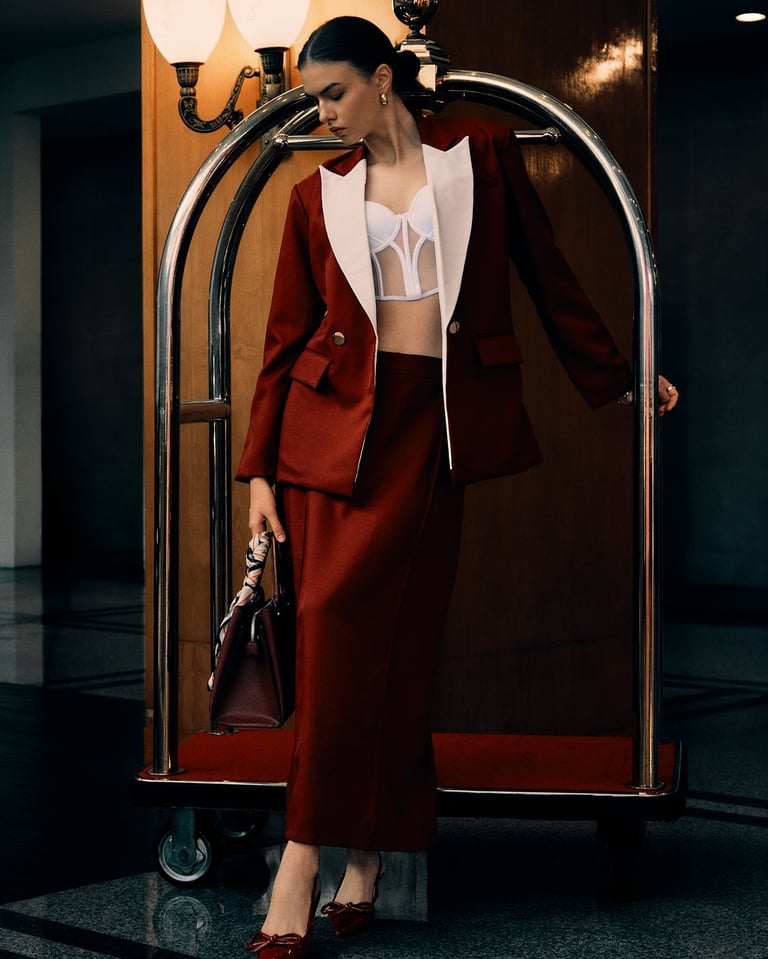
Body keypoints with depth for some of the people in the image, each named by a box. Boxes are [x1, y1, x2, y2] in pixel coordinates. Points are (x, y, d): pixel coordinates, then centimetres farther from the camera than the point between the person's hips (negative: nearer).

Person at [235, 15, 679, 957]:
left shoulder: (480, 151, 8)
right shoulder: (317, 194, 12)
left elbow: (547, 274, 14)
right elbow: (285, 337, 11)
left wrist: (618, 380, 18)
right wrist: (258, 470, 5)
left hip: (431, 418, -2)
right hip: (332, 417, 2)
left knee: (396, 635, -10)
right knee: (336, 632, -5)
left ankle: (308, 860, -5)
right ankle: (360, 857, 3)